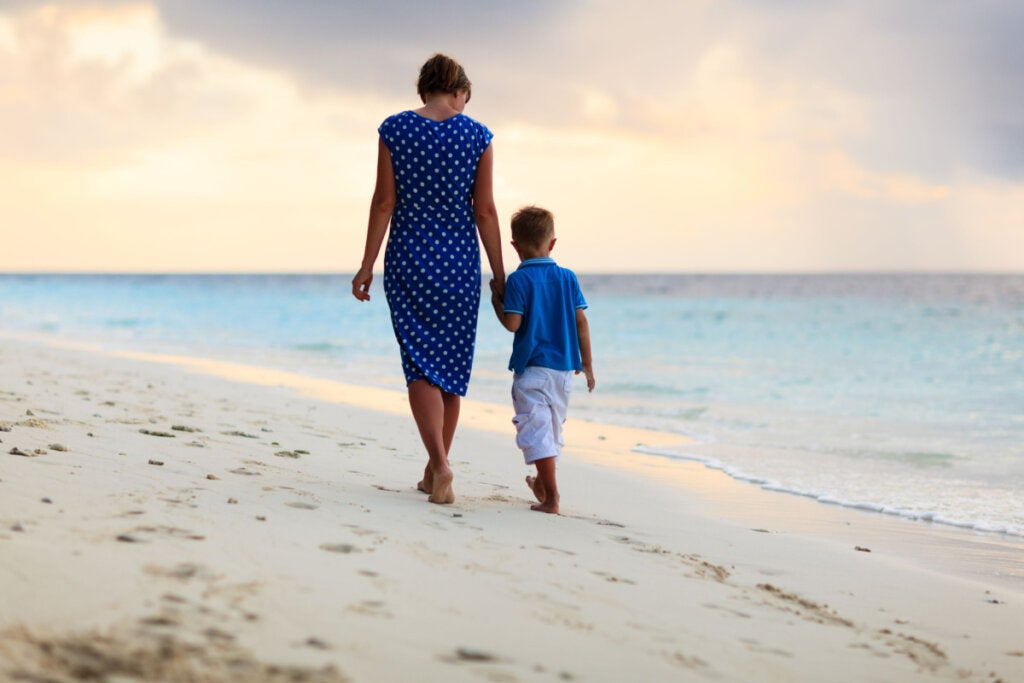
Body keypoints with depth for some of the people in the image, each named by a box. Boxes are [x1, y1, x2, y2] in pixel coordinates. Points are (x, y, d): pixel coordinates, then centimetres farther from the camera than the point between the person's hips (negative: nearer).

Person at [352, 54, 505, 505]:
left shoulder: (394, 129, -2)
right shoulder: (477, 135, -2)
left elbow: (384, 202, -4)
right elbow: (485, 211, -2)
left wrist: (367, 264, 2)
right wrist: (499, 274, 5)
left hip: (408, 260, -1)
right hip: (460, 262, 1)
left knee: (421, 362, -1)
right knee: (452, 363, 12)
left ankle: (440, 462, -20)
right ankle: (435, 470, 20)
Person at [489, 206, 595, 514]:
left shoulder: (518, 279, -9)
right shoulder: (567, 277, 4)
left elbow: (512, 323, -15)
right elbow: (581, 321, 4)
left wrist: (496, 300, 3)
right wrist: (587, 363, 11)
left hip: (532, 366, -5)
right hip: (564, 366, 5)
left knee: (535, 426, -6)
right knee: (553, 426, 21)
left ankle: (551, 496, -15)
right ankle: (543, 482, 39)